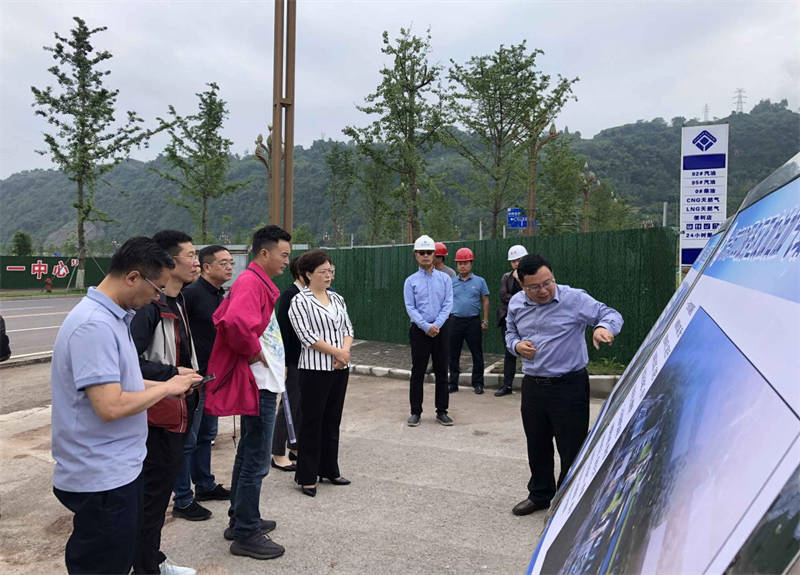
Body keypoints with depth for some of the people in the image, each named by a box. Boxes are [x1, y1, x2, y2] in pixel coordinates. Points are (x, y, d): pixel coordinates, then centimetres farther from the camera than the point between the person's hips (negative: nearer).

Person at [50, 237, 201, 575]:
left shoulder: (113, 317, 7)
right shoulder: (95, 326, -25)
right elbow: (110, 406, -30)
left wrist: (163, 386, 5)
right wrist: (166, 388, -16)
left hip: (118, 468, 10)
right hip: (101, 479, -10)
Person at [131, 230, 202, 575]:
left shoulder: (178, 302, 11)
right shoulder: (149, 307, -21)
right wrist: (172, 374, -23)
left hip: (178, 413, 10)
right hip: (158, 416, -10)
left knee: (162, 488, 20)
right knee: (153, 495, 3)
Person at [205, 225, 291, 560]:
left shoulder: (256, 282, 14)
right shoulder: (251, 282, -18)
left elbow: (221, 316, 21)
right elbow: (235, 322, -37)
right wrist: (253, 351, -20)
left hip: (259, 382, 11)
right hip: (258, 382, -11)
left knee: (248, 454, 20)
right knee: (256, 461, -1)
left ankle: (240, 520, 34)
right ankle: (246, 534, 11)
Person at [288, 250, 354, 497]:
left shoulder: (337, 298, 12)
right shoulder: (300, 302, -8)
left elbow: (348, 328, 12)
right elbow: (307, 337, -16)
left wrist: (345, 350, -7)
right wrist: (337, 352, -14)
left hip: (340, 368, 6)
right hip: (315, 368, -6)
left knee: (333, 420, 15)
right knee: (312, 423, 1)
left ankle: (329, 469, 28)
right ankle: (307, 477, 13)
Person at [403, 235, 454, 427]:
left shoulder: (444, 278, 6)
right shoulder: (411, 281, 3)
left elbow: (448, 304, -1)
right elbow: (410, 308, -4)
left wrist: (437, 325, -13)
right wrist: (426, 326, -14)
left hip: (441, 329, 1)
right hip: (419, 330, -1)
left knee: (442, 371, 6)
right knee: (418, 371, 4)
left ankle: (442, 411, 16)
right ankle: (416, 411, 13)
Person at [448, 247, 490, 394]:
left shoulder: (479, 281, 3)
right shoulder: (452, 282, 7)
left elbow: (485, 301, 6)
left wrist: (485, 321, 1)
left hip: (474, 321, -1)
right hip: (455, 321, 1)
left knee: (477, 353, 4)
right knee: (453, 354, 7)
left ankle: (478, 384, 15)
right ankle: (453, 383, 18)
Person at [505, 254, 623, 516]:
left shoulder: (574, 299, -12)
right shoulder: (516, 304, 4)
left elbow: (612, 315, -9)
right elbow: (510, 332, 19)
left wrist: (604, 327, -32)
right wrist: (516, 345, -4)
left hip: (570, 386, -5)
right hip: (532, 385, 5)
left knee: (572, 448, 3)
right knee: (537, 445, 19)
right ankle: (540, 494, 39)